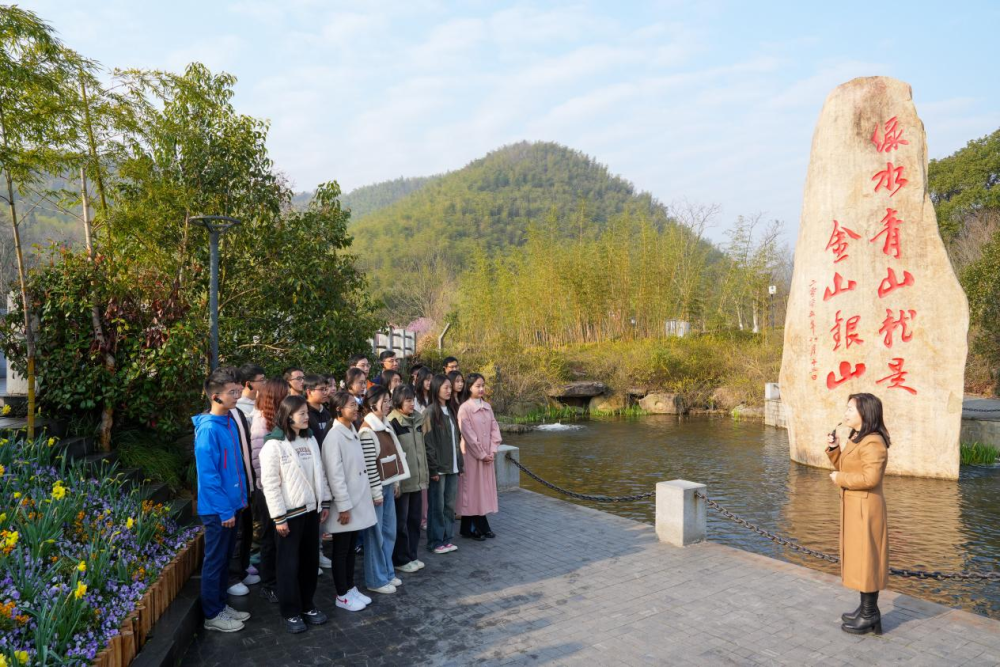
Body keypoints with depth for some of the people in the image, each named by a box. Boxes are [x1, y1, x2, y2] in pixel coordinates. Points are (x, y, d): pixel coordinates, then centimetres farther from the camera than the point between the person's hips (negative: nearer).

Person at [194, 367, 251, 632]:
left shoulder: (229, 422, 5)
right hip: (217, 510, -8)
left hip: (231, 505, 8)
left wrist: (241, 497, 13)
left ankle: (221, 604, 33)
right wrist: (225, 510, -18)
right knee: (214, 561, 6)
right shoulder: (208, 429, -20)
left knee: (225, 558, 19)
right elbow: (208, 475, -21)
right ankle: (212, 615, 20)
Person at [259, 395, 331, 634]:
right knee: (289, 564, 4)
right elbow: (270, 484, -15)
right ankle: (291, 613, 17)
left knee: (310, 560, 14)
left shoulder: (310, 440, 7)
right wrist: (279, 517, -15)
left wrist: (325, 502, 9)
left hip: (311, 509, 6)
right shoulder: (274, 445, -14)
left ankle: (307, 606, 28)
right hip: (289, 513, -6)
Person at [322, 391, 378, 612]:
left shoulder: (353, 432, 8)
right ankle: (342, 595, 17)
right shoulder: (334, 436, -18)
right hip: (345, 503, -8)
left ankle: (351, 588, 28)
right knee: (341, 550, 6)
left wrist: (358, 500, 14)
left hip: (358, 500, 8)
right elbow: (335, 474, -20)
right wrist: (343, 506, -19)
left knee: (351, 548, 17)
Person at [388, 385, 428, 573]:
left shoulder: (417, 420, 9)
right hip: (402, 481, -7)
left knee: (415, 519, 14)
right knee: (401, 522, 4)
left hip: (417, 480, 7)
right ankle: (401, 559, 17)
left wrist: (424, 477, 14)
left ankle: (412, 556, 26)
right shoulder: (392, 423, -13)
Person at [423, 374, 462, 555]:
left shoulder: (450, 411, 12)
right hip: (438, 468, -7)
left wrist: (459, 463, 11)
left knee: (449, 504, 11)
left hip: (452, 466, 7)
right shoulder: (430, 412, -11)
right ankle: (435, 542, 14)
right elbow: (428, 443, -13)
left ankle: (447, 538, 22)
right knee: (437, 506, 3)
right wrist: (433, 468, -15)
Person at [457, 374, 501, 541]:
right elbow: (468, 435, -14)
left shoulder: (487, 406, 8)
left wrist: (492, 451, -5)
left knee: (485, 488, 9)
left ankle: (481, 527, 18)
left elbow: (494, 428, 6)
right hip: (472, 456, -6)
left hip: (487, 456, 6)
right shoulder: (465, 408, -11)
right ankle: (469, 528, 10)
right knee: (472, 489, 0)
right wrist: (481, 454, -12)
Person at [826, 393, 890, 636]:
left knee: (866, 558, 0)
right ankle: (865, 608, 29)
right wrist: (834, 448, 1)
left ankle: (870, 615, 11)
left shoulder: (873, 443, -20)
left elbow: (869, 478, -28)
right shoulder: (855, 439, 12)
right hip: (853, 506, 10)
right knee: (859, 558, 17)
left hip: (865, 508, -10)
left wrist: (839, 479, -16)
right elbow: (845, 467, 17)